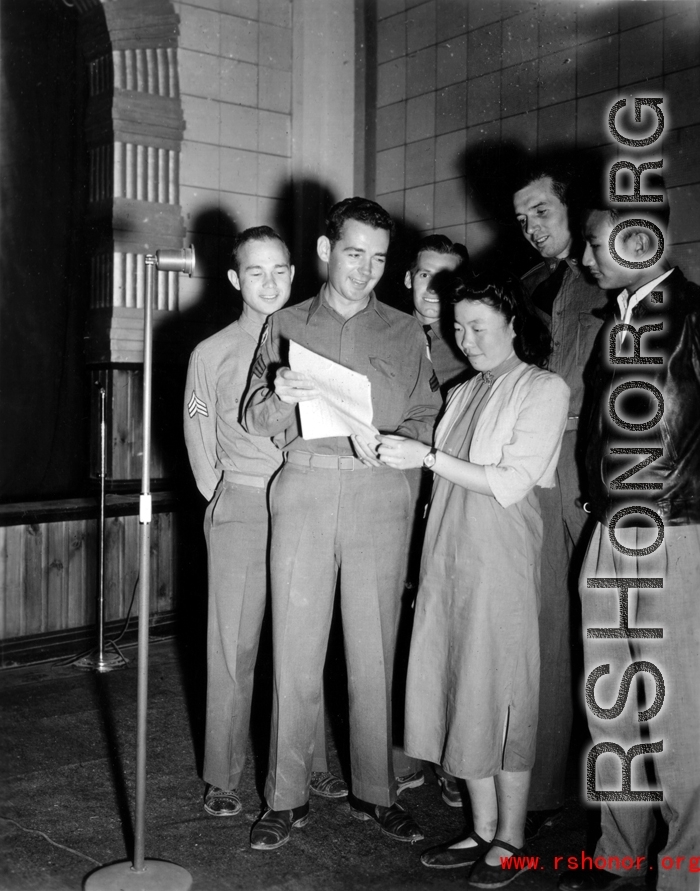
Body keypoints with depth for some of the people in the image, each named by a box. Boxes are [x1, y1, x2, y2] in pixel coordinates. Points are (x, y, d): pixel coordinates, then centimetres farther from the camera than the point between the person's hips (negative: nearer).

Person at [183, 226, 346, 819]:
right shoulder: (212, 354, 5)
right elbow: (200, 440, 10)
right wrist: (224, 498, 5)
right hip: (241, 508, -1)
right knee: (234, 643, 1)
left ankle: (312, 764, 20)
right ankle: (224, 777, 13)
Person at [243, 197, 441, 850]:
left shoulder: (405, 332, 14)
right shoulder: (287, 325, 13)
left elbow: (427, 418, 11)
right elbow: (256, 419, 8)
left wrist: (395, 442, -9)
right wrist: (281, 396, -14)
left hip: (379, 491, 0)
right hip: (304, 486, 0)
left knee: (374, 651, 3)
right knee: (295, 649, -1)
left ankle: (374, 792, 17)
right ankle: (286, 799, 11)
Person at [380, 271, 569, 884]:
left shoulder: (544, 389, -3)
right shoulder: (464, 393, 18)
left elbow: (511, 483, -13)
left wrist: (428, 458, -15)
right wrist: (399, 453, 2)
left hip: (500, 558, -6)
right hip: (448, 555, 6)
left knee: (501, 695, 1)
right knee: (459, 692, 8)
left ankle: (510, 839, 15)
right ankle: (482, 829, 21)